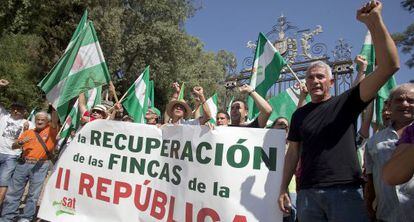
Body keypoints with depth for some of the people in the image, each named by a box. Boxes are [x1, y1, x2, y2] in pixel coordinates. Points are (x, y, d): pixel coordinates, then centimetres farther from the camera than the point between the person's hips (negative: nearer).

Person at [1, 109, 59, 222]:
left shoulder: (50, 131, 5)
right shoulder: (28, 132, 15)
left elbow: (55, 121, -13)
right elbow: (14, 146, 15)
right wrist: (21, 142, -5)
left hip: (40, 166, -4)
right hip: (23, 164, 4)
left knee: (33, 194, 2)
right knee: (13, 191, 7)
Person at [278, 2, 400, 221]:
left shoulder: (346, 102, 2)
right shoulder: (299, 115, 11)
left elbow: (389, 66, -9)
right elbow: (293, 152, 12)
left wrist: (373, 20, -17)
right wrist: (283, 189, 6)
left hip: (346, 191, -2)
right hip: (307, 193, 3)